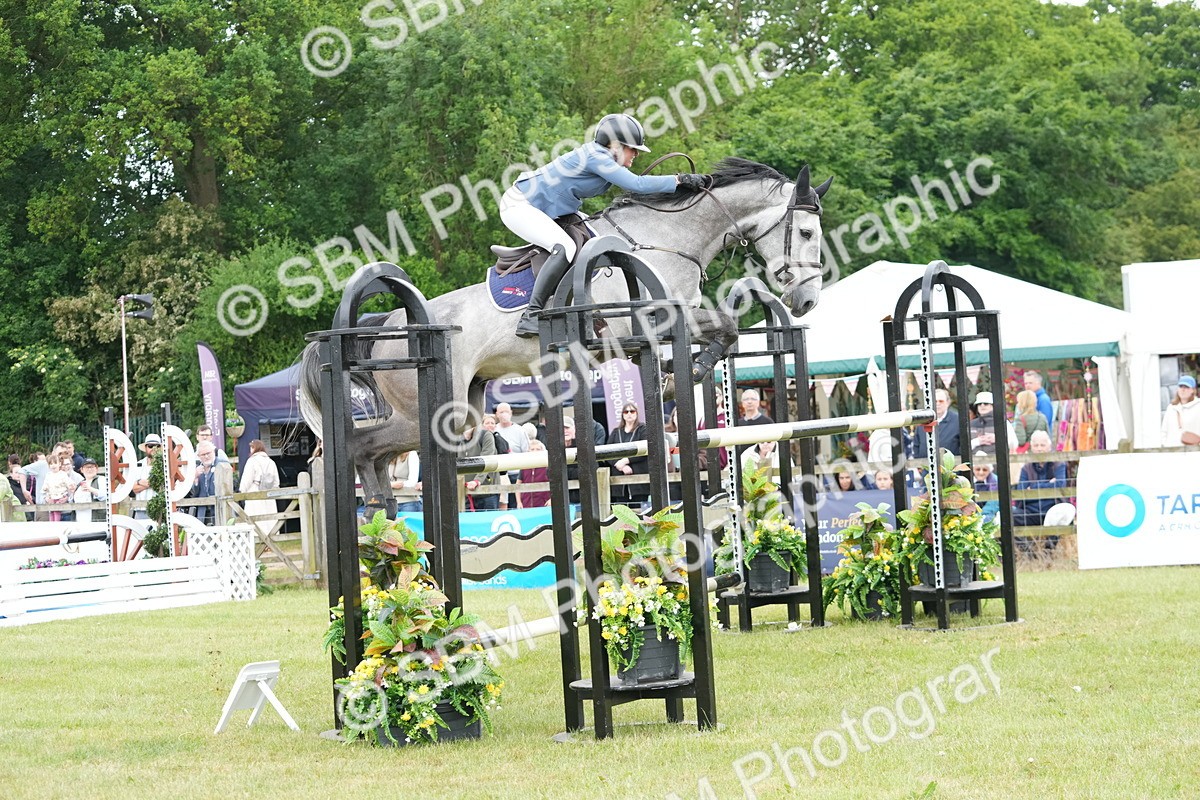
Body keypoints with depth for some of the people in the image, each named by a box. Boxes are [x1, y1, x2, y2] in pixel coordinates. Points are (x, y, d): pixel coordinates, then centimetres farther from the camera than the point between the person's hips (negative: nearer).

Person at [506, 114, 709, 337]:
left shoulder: (601, 157, 8)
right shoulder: (596, 157, -22)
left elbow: (633, 187, 14)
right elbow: (636, 184, -28)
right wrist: (680, 180, -24)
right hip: (518, 205, -11)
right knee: (565, 247, -29)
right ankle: (531, 315, -29)